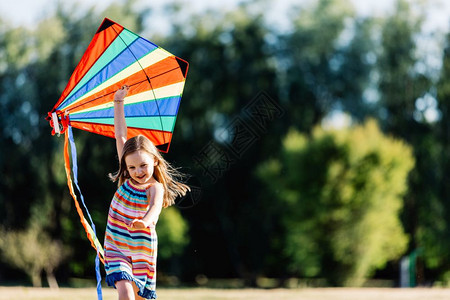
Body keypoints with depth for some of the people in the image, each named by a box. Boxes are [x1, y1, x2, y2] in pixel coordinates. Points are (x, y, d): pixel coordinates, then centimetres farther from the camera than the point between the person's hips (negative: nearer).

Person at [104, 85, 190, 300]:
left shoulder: (155, 187, -12)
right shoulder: (126, 180, 1)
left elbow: (156, 205, -37)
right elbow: (120, 136, 6)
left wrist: (146, 220, -59)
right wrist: (118, 103, 8)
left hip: (142, 251, -2)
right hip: (116, 248, 2)